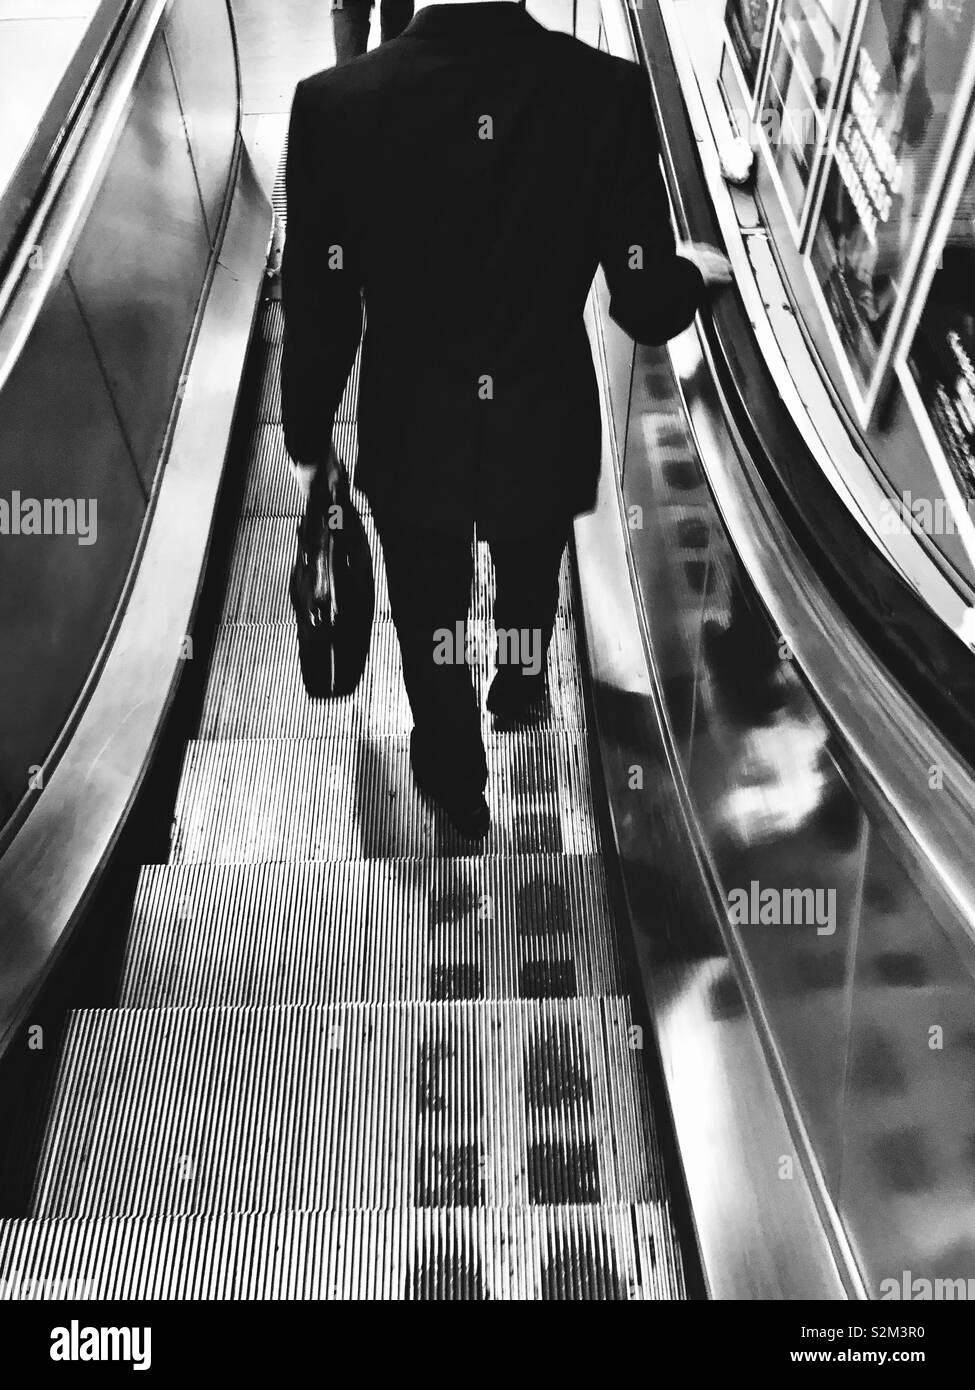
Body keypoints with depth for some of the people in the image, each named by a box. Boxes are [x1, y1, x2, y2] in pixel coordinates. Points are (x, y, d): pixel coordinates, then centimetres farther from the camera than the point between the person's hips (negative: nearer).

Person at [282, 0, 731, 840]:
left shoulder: (337, 104, -20)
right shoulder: (609, 92, -19)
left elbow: (320, 309, -12)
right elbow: (649, 308, -14)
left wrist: (309, 438, 5)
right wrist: (697, 272, 10)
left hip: (411, 444, -1)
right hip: (546, 436, 1)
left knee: (431, 626, 24)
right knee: (531, 585, 33)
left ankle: (457, 789, 45)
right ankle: (517, 693, 63)